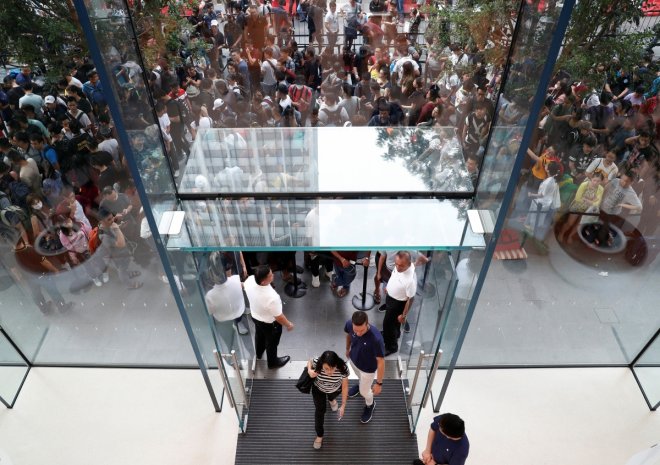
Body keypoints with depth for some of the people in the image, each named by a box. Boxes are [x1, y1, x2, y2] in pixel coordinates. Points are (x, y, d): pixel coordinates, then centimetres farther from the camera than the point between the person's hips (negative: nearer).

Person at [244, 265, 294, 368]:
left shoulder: (250, 280, -28)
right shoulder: (272, 297, -45)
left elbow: (243, 286, -1)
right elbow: (278, 317, -28)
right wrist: (289, 325, -8)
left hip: (255, 316, 6)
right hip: (270, 323, -6)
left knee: (259, 335, 36)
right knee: (271, 343, 25)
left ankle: (259, 353, 66)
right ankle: (273, 362, 54)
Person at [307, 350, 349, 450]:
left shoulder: (342, 369, -42)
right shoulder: (316, 363, -40)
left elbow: (345, 387, -25)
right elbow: (310, 362, -14)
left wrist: (343, 406, -19)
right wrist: (309, 370, -37)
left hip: (335, 389, 1)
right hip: (318, 389, 0)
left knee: (332, 395, 33)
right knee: (320, 410, 6)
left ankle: (331, 398, 72)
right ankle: (319, 435, 33)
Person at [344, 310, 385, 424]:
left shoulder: (376, 338, -44)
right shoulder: (349, 324, -29)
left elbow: (381, 362, -30)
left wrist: (379, 383, -21)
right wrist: (347, 348, 15)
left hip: (368, 368, -4)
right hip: (354, 360, 4)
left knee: (364, 391, 21)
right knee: (360, 377, 36)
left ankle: (370, 405, 55)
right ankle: (362, 384, 71)